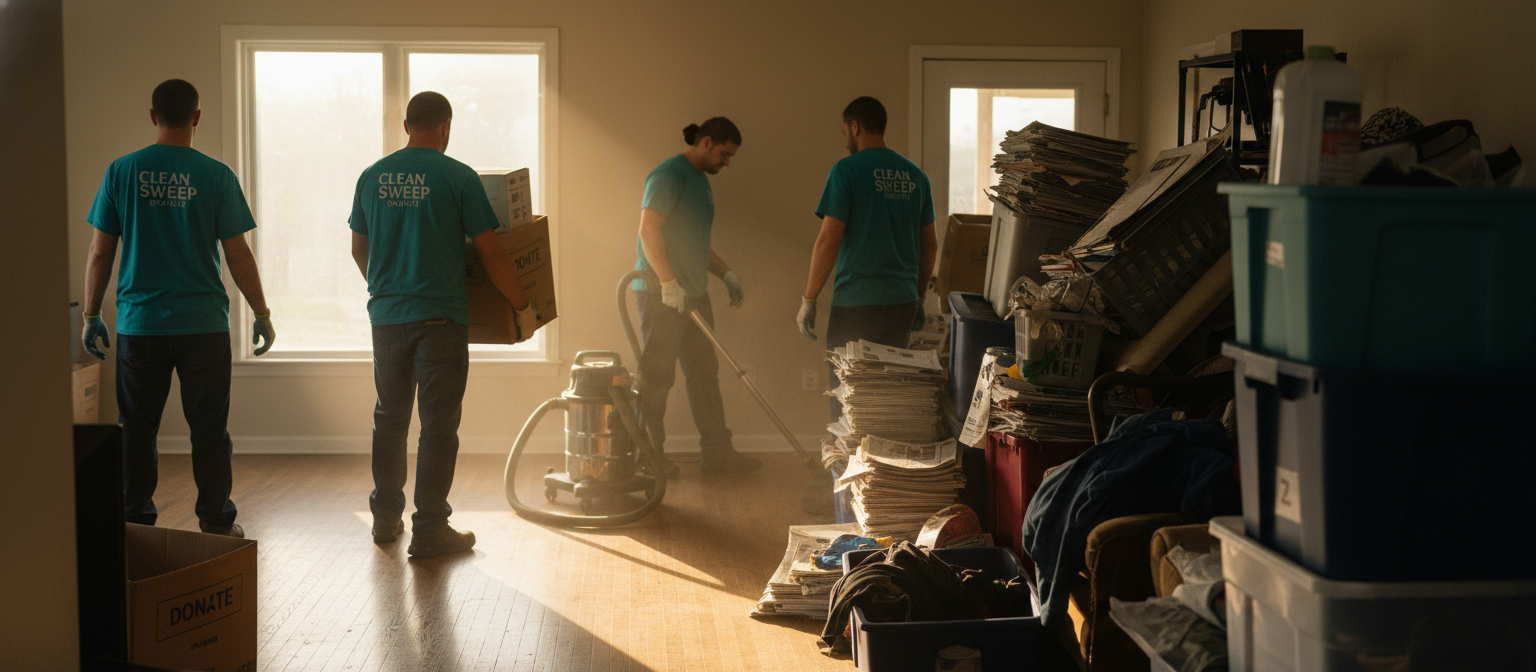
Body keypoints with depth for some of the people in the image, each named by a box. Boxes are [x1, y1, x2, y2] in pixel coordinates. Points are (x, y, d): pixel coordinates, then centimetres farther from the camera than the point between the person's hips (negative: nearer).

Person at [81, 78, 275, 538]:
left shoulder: (121, 172, 0)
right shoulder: (216, 176, -5)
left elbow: (100, 253, 2)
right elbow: (238, 255, -3)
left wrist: (91, 316, 12)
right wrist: (262, 315, 6)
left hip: (139, 327, 1)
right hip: (204, 326, -1)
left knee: (137, 431, 10)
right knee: (209, 430, 7)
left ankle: (135, 524, 16)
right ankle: (216, 524, 12)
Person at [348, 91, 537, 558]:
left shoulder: (372, 177, 5)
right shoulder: (458, 177, -8)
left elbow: (359, 249, 15)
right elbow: (490, 253, -7)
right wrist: (523, 308, 3)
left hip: (386, 317, 4)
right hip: (440, 317, -4)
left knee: (390, 419, 17)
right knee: (438, 425, 1)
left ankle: (386, 519, 26)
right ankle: (429, 529, 2)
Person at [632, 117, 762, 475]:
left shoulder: (701, 180, 18)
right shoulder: (669, 175, -12)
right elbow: (648, 229, -21)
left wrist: (726, 273, 16)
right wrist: (669, 281, -25)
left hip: (693, 293, 10)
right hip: (661, 293, -10)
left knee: (704, 372, 11)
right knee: (657, 375, -4)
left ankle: (716, 452, 16)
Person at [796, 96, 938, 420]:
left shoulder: (846, 171, -8)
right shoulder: (915, 175, 10)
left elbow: (829, 239, -13)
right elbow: (930, 245, 15)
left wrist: (808, 300, -6)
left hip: (856, 304, -6)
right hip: (903, 302, 6)